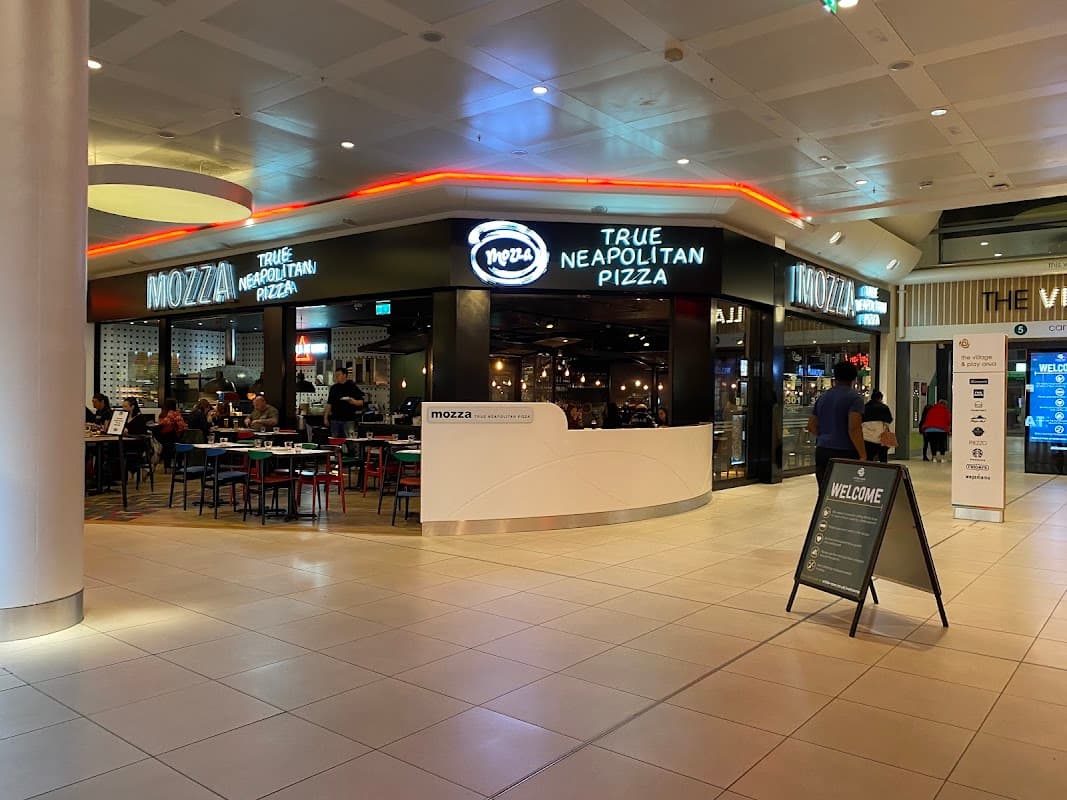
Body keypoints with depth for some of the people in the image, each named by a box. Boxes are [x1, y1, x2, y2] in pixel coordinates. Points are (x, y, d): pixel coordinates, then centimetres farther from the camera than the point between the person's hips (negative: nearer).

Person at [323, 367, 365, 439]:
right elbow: (329, 403, 14)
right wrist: (325, 417, 10)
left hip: (348, 420, -4)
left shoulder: (352, 387, -1)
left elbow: (362, 402, -1)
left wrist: (354, 402, -22)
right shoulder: (333, 388, 11)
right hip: (335, 419, 4)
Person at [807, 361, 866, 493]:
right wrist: (863, 455, -13)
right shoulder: (854, 397, -6)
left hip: (822, 451, 6)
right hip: (844, 452, -6)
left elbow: (811, 426, 17)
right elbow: (854, 429, -16)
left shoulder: (822, 397, 14)